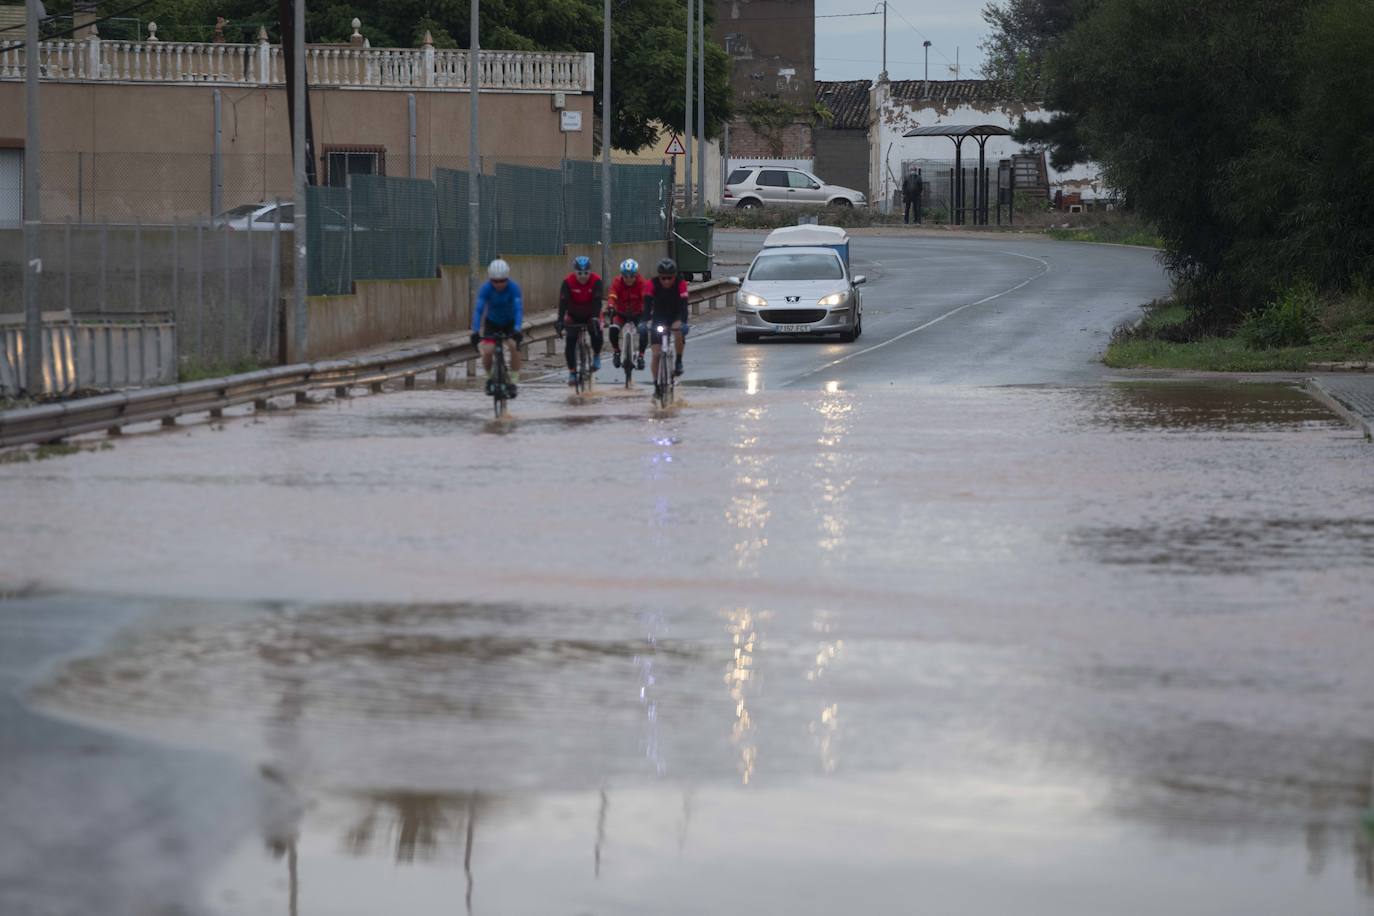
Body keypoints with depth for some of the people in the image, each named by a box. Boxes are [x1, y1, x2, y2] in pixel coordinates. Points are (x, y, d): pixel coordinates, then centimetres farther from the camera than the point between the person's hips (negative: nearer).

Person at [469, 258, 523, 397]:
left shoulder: (513, 287, -27)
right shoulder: (486, 288, -26)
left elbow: (518, 309, -35)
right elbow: (478, 310, -31)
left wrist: (517, 329, -50)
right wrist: (475, 331, -44)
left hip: (510, 322, -1)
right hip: (491, 322, 1)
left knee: (514, 346, -27)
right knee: (487, 351, -20)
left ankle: (513, 383, -15)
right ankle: (489, 378, 10)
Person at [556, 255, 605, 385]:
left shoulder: (596, 281, -23)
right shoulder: (568, 282, -23)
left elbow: (597, 301, -32)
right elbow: (563, 302, -29)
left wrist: (595, 318, -46)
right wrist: (560, 322, -40)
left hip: (590, 315, -1)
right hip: (573, 316, 1)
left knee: (597, 332, -27)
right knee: (570, 341, -12)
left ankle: (596, 355, 3)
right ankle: (572, 373, 0)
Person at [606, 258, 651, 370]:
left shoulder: (642, 282, -20)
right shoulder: (617, 282, -19)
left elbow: (646, 297, -33)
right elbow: (612, 297, -32)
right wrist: (610, 308, -53)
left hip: (638, 314, 0)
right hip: (621, 313, 0)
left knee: (643, 330, -28)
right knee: (614, 329, -28)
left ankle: (641, 355, -10)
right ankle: (616, 351, -2)